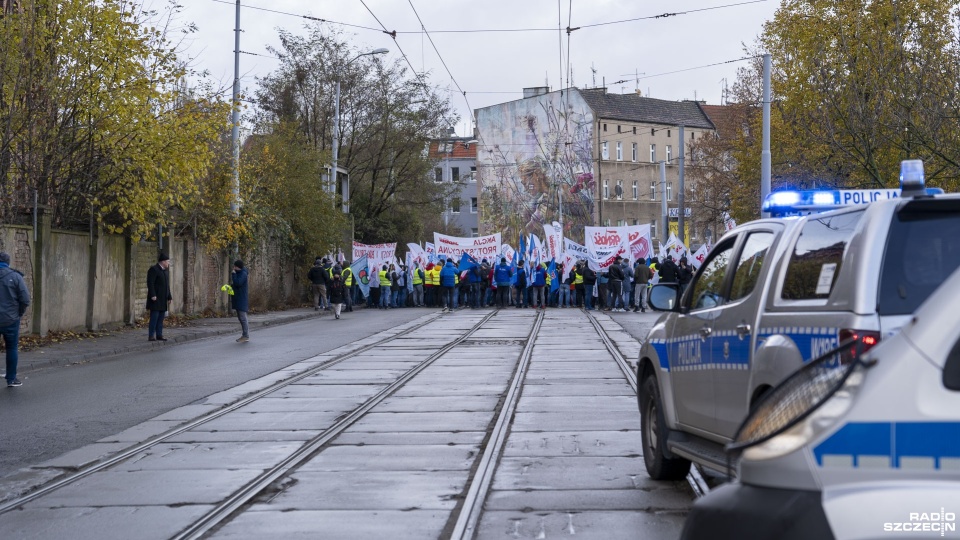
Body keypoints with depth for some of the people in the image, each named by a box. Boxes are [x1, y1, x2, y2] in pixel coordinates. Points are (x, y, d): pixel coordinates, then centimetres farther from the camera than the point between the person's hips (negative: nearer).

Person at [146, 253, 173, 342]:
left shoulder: (166, 270, 16)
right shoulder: (153, 269, -10)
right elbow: (150, 283, -17)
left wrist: (169, 296, 15)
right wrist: (153, 295, -23)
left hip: (163, 299, 8)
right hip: (155, 298, -8)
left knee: (161, 317, 6)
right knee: (154, 317, -10)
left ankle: (159, 335, 8)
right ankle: (151, 336, -10)